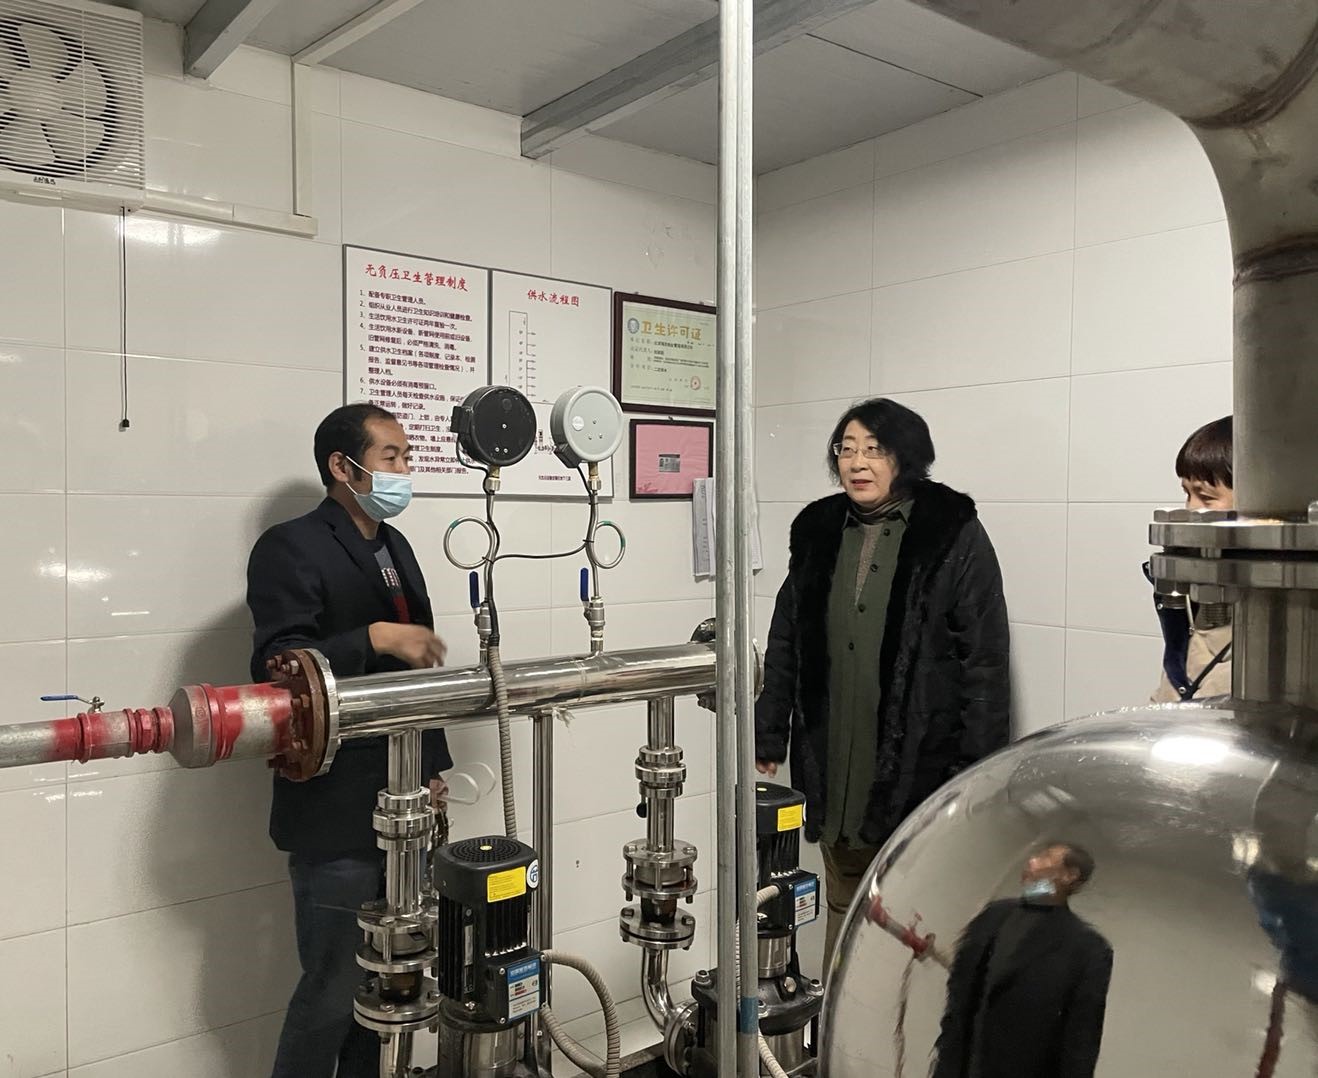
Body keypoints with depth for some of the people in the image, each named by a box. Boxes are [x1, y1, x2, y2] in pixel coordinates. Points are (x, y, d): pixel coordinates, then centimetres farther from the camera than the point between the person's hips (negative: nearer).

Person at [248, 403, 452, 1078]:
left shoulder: (395, 547, 15)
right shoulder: (290, 548, -10)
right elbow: (278, 667, -19)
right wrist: (375, 638, -25)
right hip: (338, 817, -7)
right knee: (333, 991, 2)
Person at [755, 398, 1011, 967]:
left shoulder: (954, 535, -5)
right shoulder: (817, 531, 9)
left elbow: (985, 657, -7)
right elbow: (785, 642, 15)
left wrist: (979, 766, -11)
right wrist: (769, 734, 13)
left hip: (921, 756, -4)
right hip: (835, 760, 5)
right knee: (844, 902, 16)